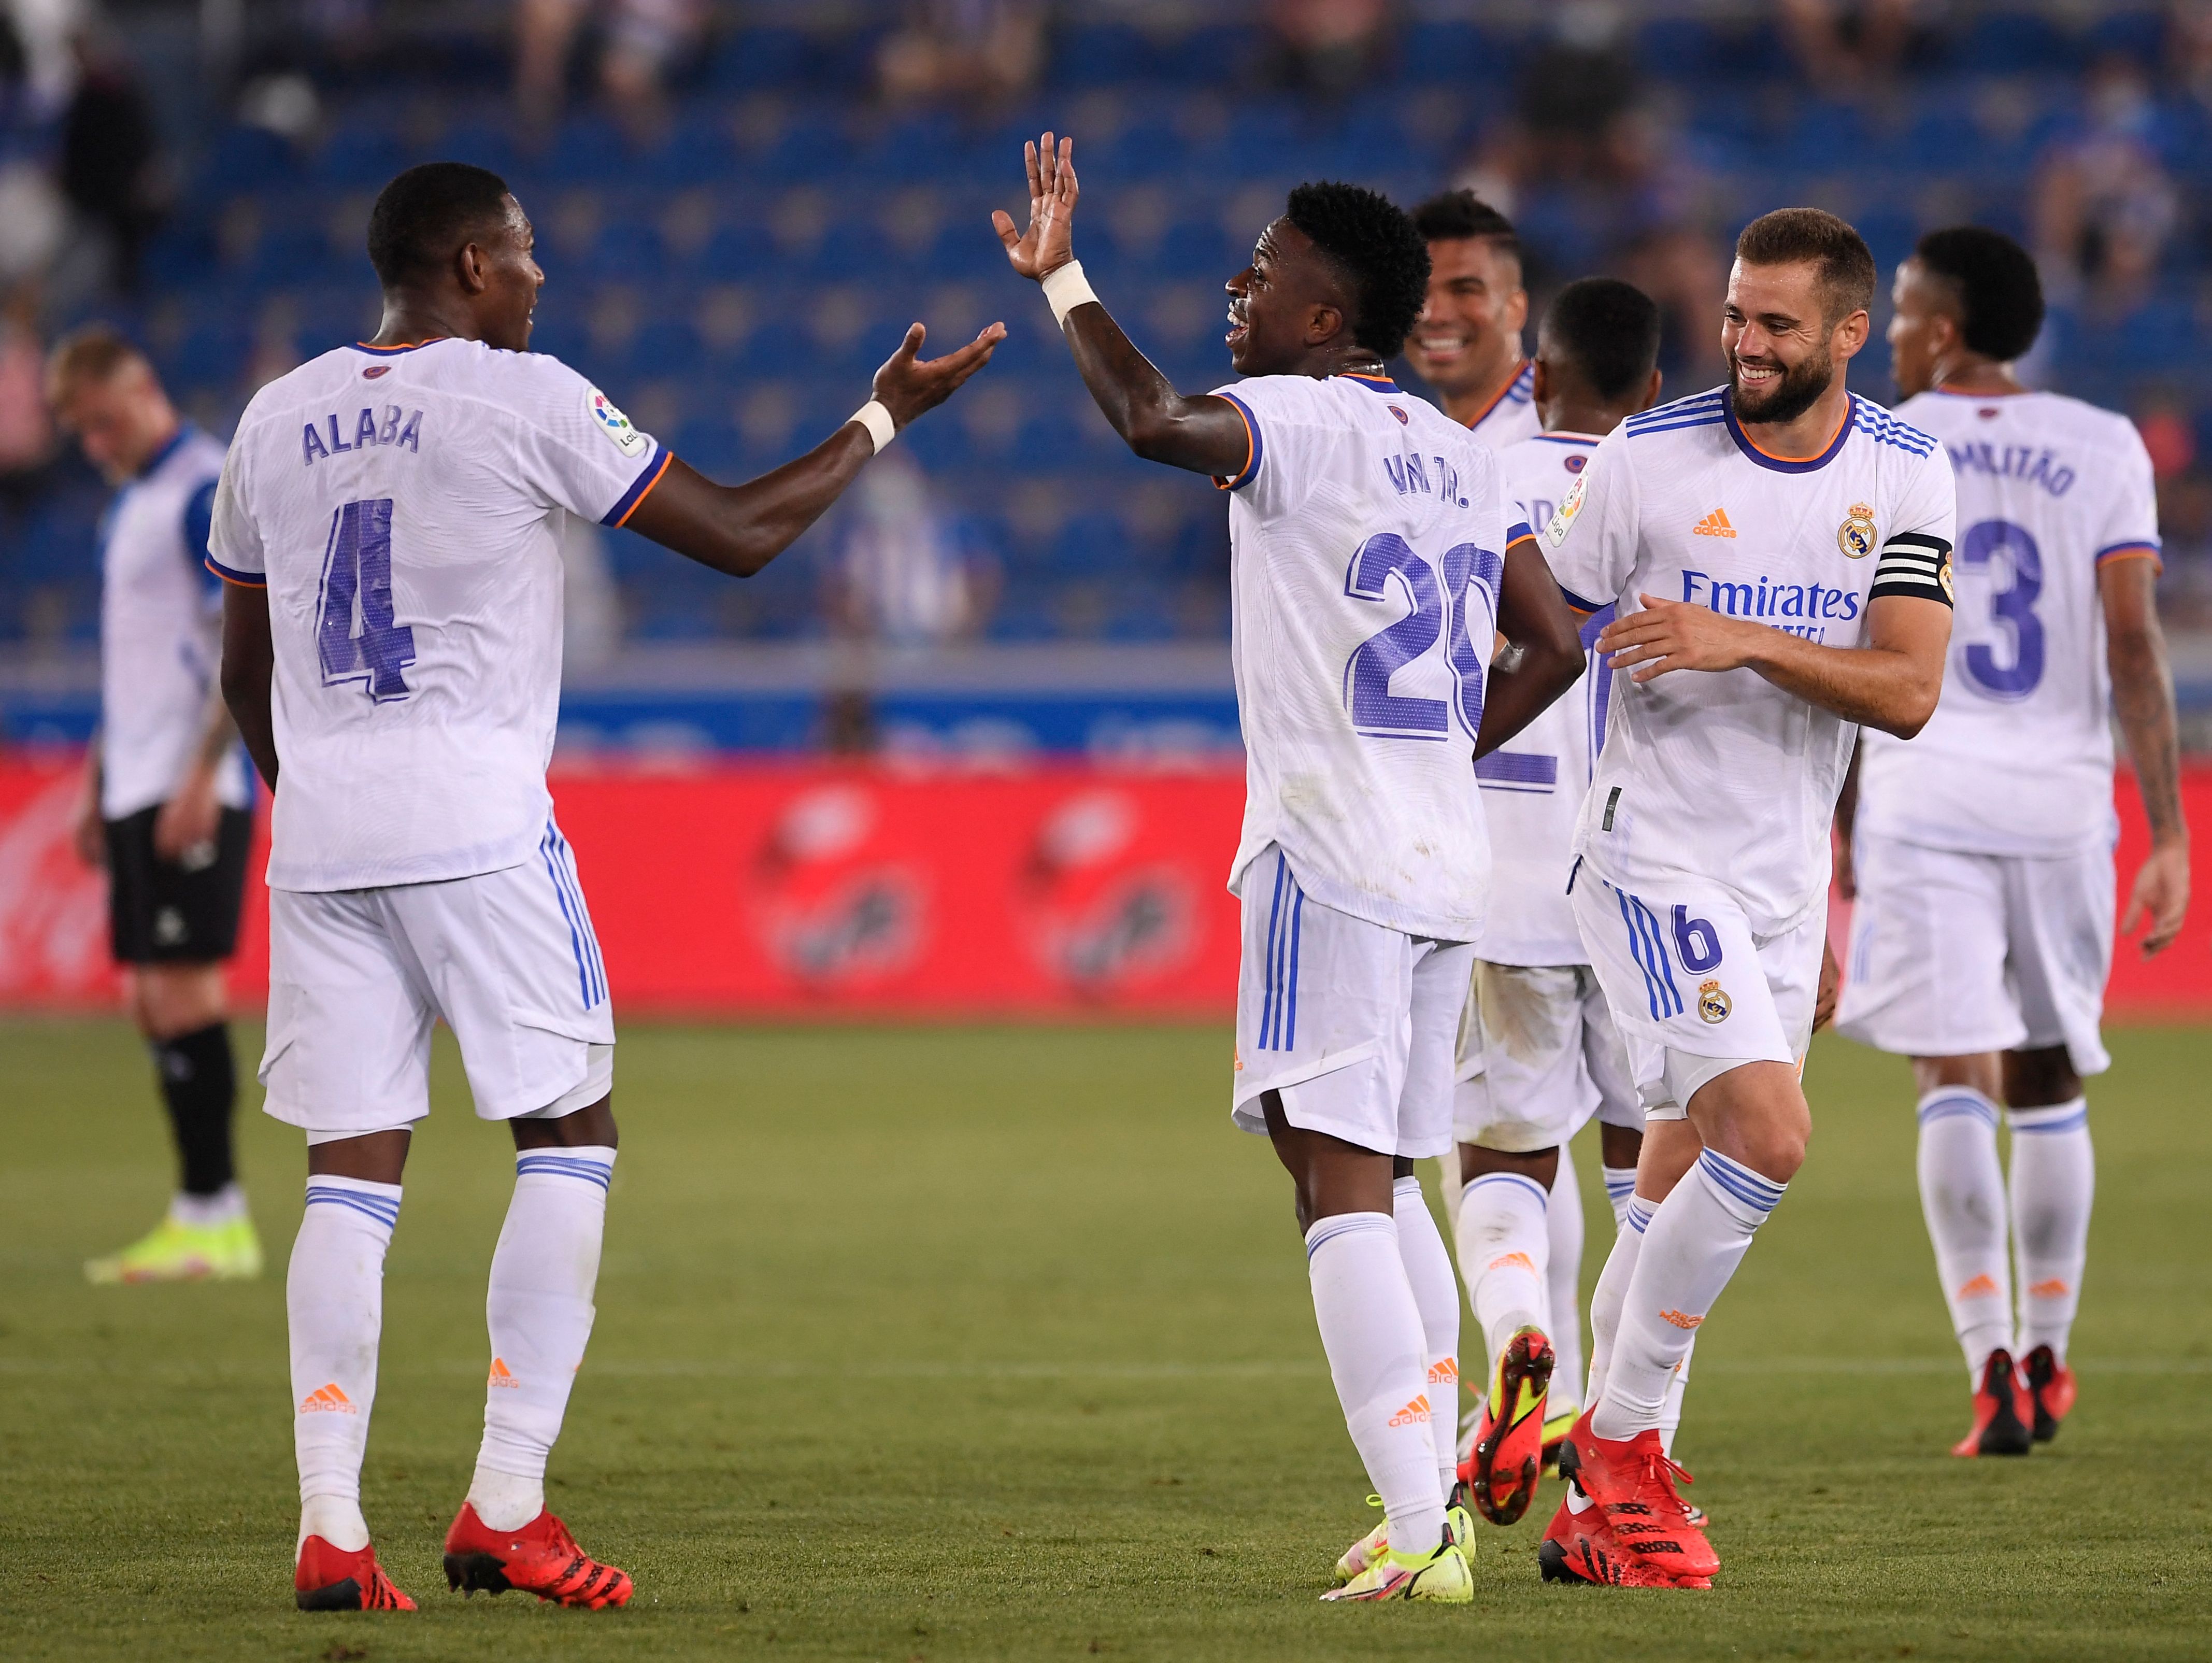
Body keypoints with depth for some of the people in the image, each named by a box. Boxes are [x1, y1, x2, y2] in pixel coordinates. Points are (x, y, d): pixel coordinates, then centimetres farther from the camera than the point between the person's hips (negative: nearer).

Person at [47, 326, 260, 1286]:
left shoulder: (204, 491, -11)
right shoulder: (132, 502, 19)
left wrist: (199, 781, -21)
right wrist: (98, 784, 22)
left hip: (193, 792, -9)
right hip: (137, 789, 9)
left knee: (182, 990, -10)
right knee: (150, 999, 7)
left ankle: (213, 1216, -7)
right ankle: (202, 1214, 9)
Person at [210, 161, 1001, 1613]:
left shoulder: (277, 420, 13)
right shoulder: (524, 400, -4)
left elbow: (245, 668, 20)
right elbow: (739, 534, -1)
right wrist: (885, 417, 11)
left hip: (320, 837, 5)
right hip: (477, 825, -5)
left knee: (353, 1170, 5)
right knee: (570, 1140, 5)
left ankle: (330, 1526, -3)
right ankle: (507, 1507, -2)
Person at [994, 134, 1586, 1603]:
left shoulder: (1301, 422, -9)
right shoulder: (1459, 457, 16)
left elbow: (1156, 423, -28)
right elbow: (1555, 645, 20)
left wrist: (1061, 278, -16)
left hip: (1332, 855, -8)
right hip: (1449, 855, 8)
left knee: (1343, 1186, -10)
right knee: (1386, 1181, 18)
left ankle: (1421, 1536, -17)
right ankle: (1435, 1499, 19)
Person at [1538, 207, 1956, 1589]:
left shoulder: (1905, 478, 1)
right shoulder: (1649, 460, -8)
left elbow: (1908, 694, -8)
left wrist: (1747, 642, -21)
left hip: (1789, 877, 4)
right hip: (1655, 857, -4)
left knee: (1682, 1195, 8)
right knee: (1768, 1136, -20)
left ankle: (1600, 1511, 17)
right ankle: (1623, 1441, -6)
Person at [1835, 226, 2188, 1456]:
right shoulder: (2103, 448, 5)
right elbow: (2134, 642, -3)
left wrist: (1832, 828, 15)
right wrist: (2169, 833, -3)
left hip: (1921, 796, -2)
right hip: (2063, 796, 2)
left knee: (1956, 1081, -6)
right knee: (2050, 1084, 16)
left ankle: (1993, 1361, -19)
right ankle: (2048, 1356, 24)